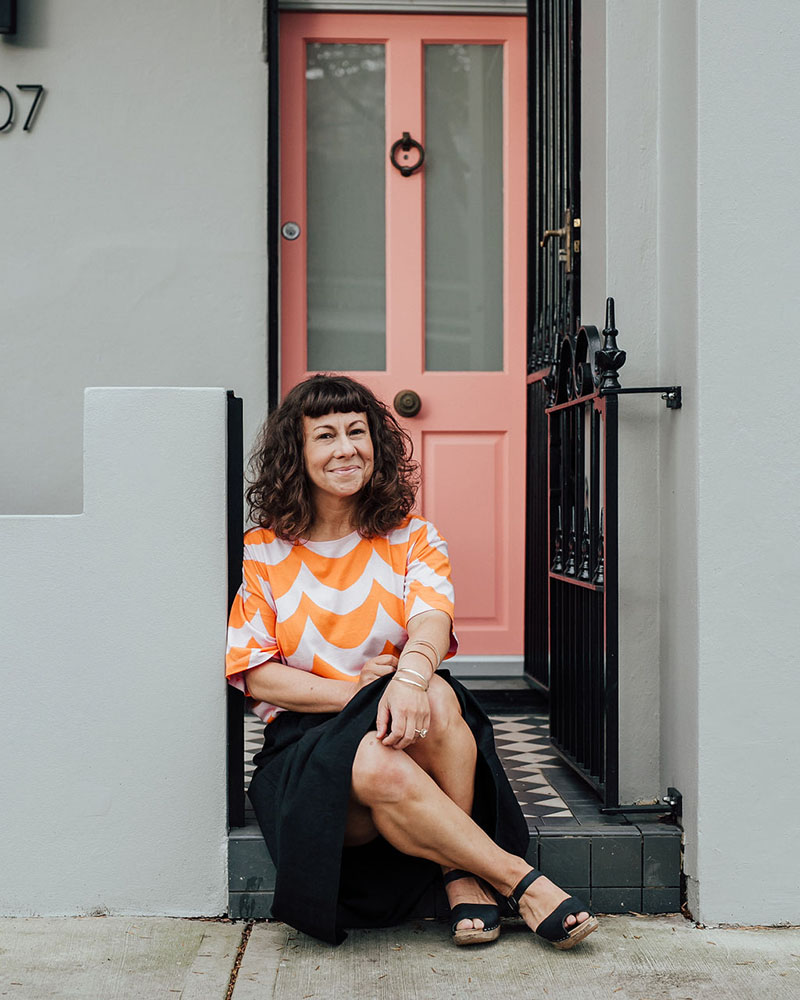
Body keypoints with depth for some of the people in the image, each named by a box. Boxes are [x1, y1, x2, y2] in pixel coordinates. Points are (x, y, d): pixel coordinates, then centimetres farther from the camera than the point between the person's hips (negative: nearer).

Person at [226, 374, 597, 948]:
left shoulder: (412, 539, 9)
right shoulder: (263, 552, 5)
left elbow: (432, 618, -13)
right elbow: (257, 676, 0)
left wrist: (411, 675, -38)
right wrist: (351, 691, -17)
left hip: (404, 723, 2)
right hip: (307, 742, -1)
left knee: (434, 698, -35)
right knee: (377, 766, -37)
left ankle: (462, 875, -20)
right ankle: (519, 880, -25)